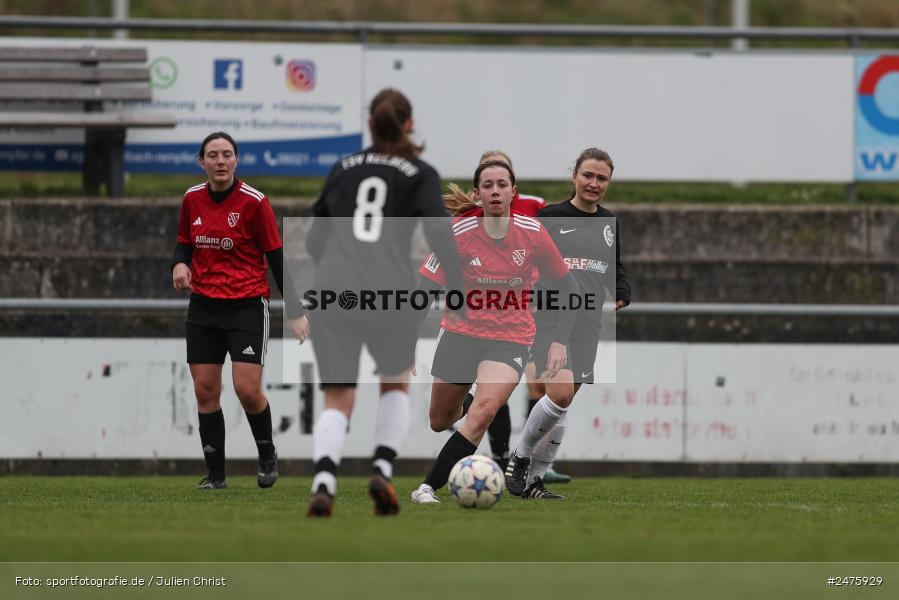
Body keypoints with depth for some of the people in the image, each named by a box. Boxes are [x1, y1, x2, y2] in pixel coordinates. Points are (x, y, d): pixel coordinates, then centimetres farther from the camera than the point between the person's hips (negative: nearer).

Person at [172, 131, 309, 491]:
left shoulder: (253, 202, -11)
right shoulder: (192, 199, 3)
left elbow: (277, 256, -7)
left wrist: (294, 311, -7)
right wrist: (180, 264, -7)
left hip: (247, 306, -4)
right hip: (204, 308, 5)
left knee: (247, 390, -13)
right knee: (205, 391, 1)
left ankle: (268, 456, 14)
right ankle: (215, 474, 10)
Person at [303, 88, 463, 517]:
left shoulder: (343, 170, 18)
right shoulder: (420, 175, 9)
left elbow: (314, 240, 24)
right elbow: (439, 233, -6)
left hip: (331, 293, 2)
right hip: (389, 294, -2)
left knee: (337, 401, 3)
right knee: (396, 384, 24)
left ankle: (323, 482, -24)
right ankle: (382, 470, 2)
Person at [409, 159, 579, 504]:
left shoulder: (532, 233, -7)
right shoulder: (458, 233, -10)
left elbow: (567, 287, 4)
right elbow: (425, 288, -9)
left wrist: (560, 342, -2)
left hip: (510, 340, -1)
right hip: (460, 333, 1)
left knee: (483, 411, -26)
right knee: (439, 422, 12)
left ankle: (430, 487, -23)